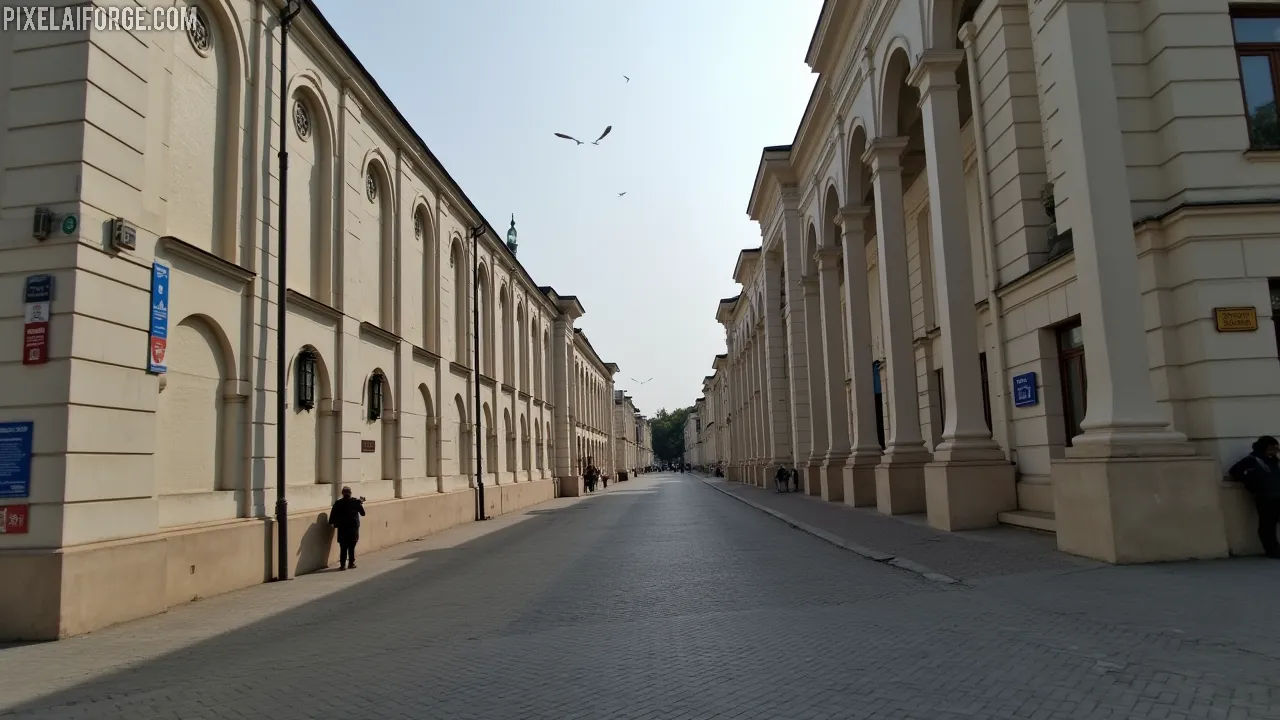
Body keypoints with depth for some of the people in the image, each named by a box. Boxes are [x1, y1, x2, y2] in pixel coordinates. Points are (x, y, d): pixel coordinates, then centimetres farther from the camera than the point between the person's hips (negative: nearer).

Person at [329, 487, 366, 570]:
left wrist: (332, 523, 2)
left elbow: (333, 515, -8)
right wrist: (361, 503, 18)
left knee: (343, 547, 4)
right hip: (353, 528, 0)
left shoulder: (338, 503, -3)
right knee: (352, 547, 9)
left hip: (342, 528, 0)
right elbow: (362, 513, 5)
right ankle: (351, 563, 12)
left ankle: (343, 564, 1)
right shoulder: (356, 502, -3)